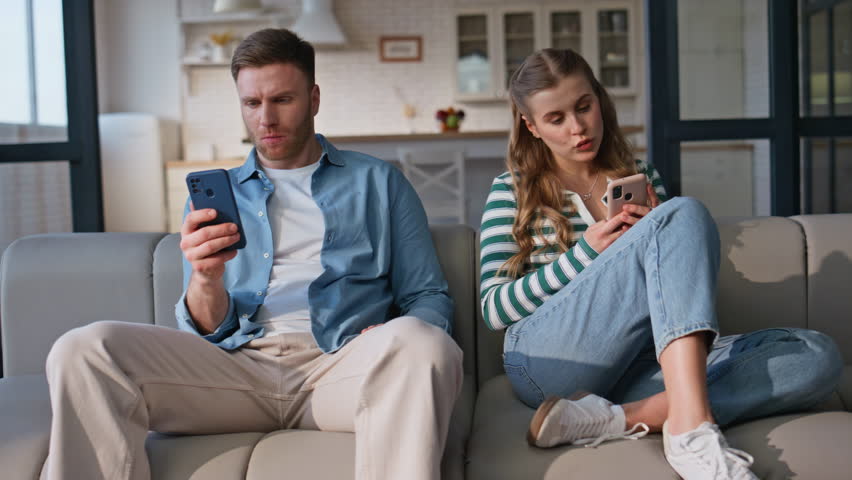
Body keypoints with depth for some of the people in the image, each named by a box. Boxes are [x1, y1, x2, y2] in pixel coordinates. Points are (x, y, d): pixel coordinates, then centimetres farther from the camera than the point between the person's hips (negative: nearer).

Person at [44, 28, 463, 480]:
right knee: (83, 351, -21)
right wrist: (205, 278, -9)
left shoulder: (379, 182, 19)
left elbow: (428, 298, 14)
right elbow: (208, 330, 16)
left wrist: (393, 341, -10)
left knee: (420, 343, -36)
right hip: (239, 366, 2)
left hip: (340, 364, -1)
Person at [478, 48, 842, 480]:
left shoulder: (640, 176, 21)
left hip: (637, 364, 5)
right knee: (684, 213, -24)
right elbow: (493, 310, 3)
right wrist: (585, 252, -10)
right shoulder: (512, 190, 11)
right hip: (550, 359, -4)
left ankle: (617, 419, -35)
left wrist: (660, 243, 0)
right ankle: (692, 428, -41)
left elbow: (681, 282, 24)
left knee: (817, 355, -18)